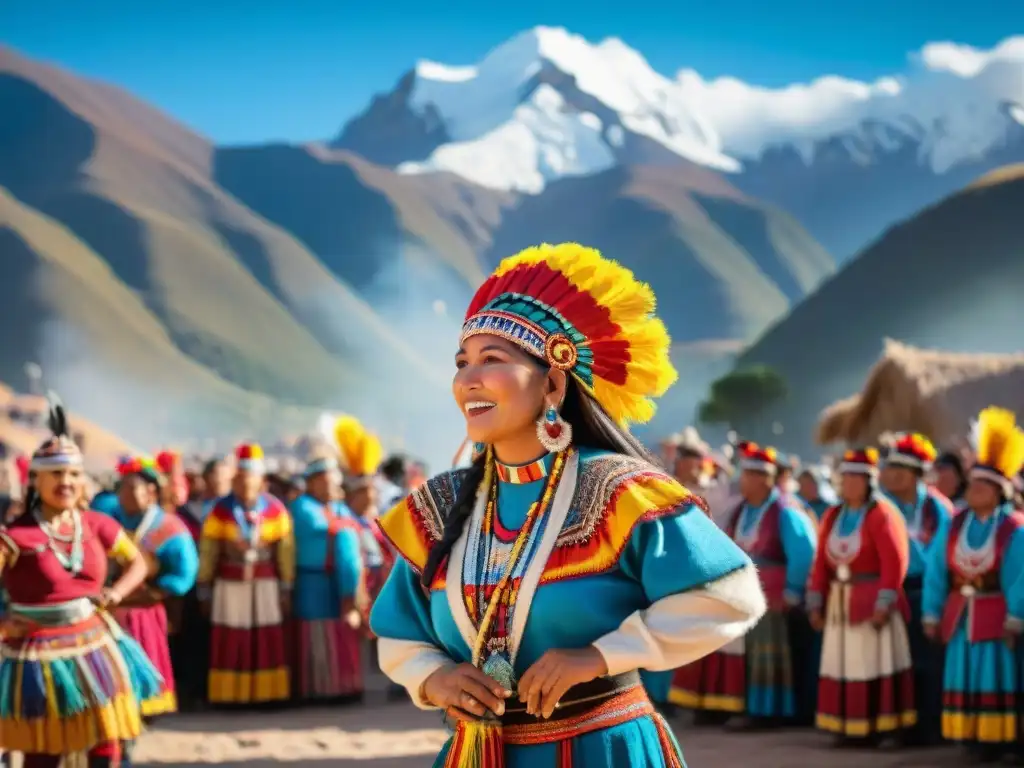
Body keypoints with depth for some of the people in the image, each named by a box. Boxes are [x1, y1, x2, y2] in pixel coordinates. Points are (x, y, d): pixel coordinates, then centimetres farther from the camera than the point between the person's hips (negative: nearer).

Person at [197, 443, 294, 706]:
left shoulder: (276, 510, 0)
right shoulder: (220, 511, -3)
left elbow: (286, 553, 4)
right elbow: (207, 554, 1)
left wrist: (286, 592, 3)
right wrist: (204, 592, 2)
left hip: (265, 586, 1)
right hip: (230, 587, -1)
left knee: (267, 644, -1)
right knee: (231, 646, -1)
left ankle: (267, 695, 3)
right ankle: (229, 697, 2)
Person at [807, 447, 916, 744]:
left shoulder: (882, 514, -10)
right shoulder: (833, 516, 12)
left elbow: (895, 563, -16)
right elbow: (821, 563, 11)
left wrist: (883, 605, -21)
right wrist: (815, 604, 6)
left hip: (872, 603, -7)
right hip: (840, 604, 7)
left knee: (875, 665, -4)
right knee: (842, 665, 9)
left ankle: (882, 727, 2)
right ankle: (847, 725, 17)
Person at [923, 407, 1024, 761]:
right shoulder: (954, 526, 5)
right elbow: (936, 572, 6)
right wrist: (932, 614, 2)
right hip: (960, 616, 5)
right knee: (963, 676, 8)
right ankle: (970, 735, 15)